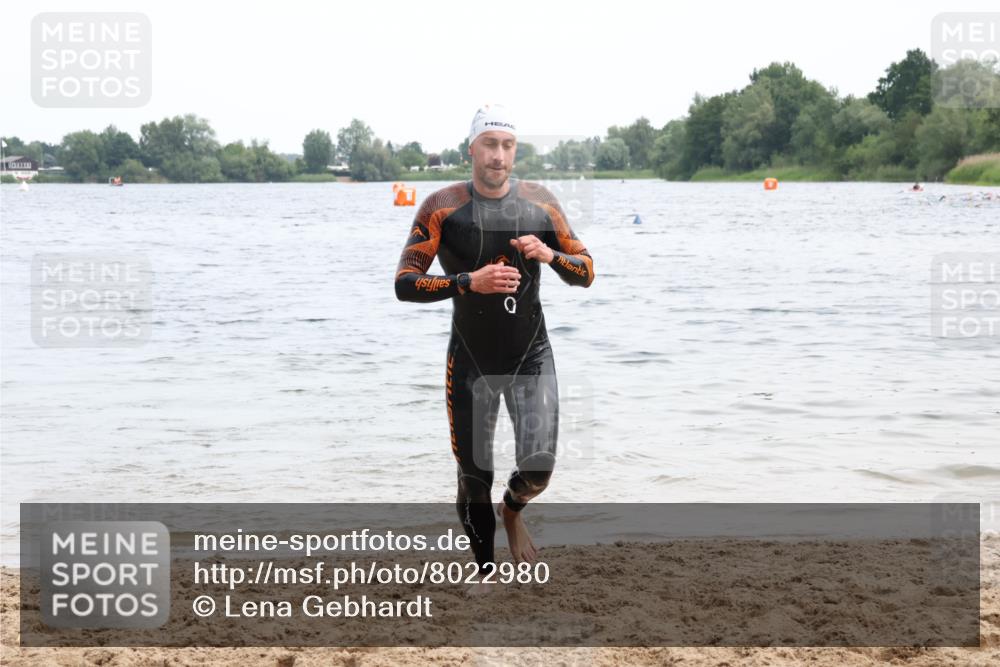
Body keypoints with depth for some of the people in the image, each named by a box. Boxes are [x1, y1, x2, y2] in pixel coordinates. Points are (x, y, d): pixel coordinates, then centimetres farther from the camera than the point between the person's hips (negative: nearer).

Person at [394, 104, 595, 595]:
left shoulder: (539, 202, 0)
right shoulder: (442, 207, -8)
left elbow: (587, 273, 6)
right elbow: (404, 283, -12)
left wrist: (550, 255, -15)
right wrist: (469, 282, -25)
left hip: (531, 356, 1)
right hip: (471, 362, -1)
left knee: (538, 466, -12)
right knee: (473, 478, 4)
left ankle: (513, 512, 24)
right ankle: (486, 573, 26)